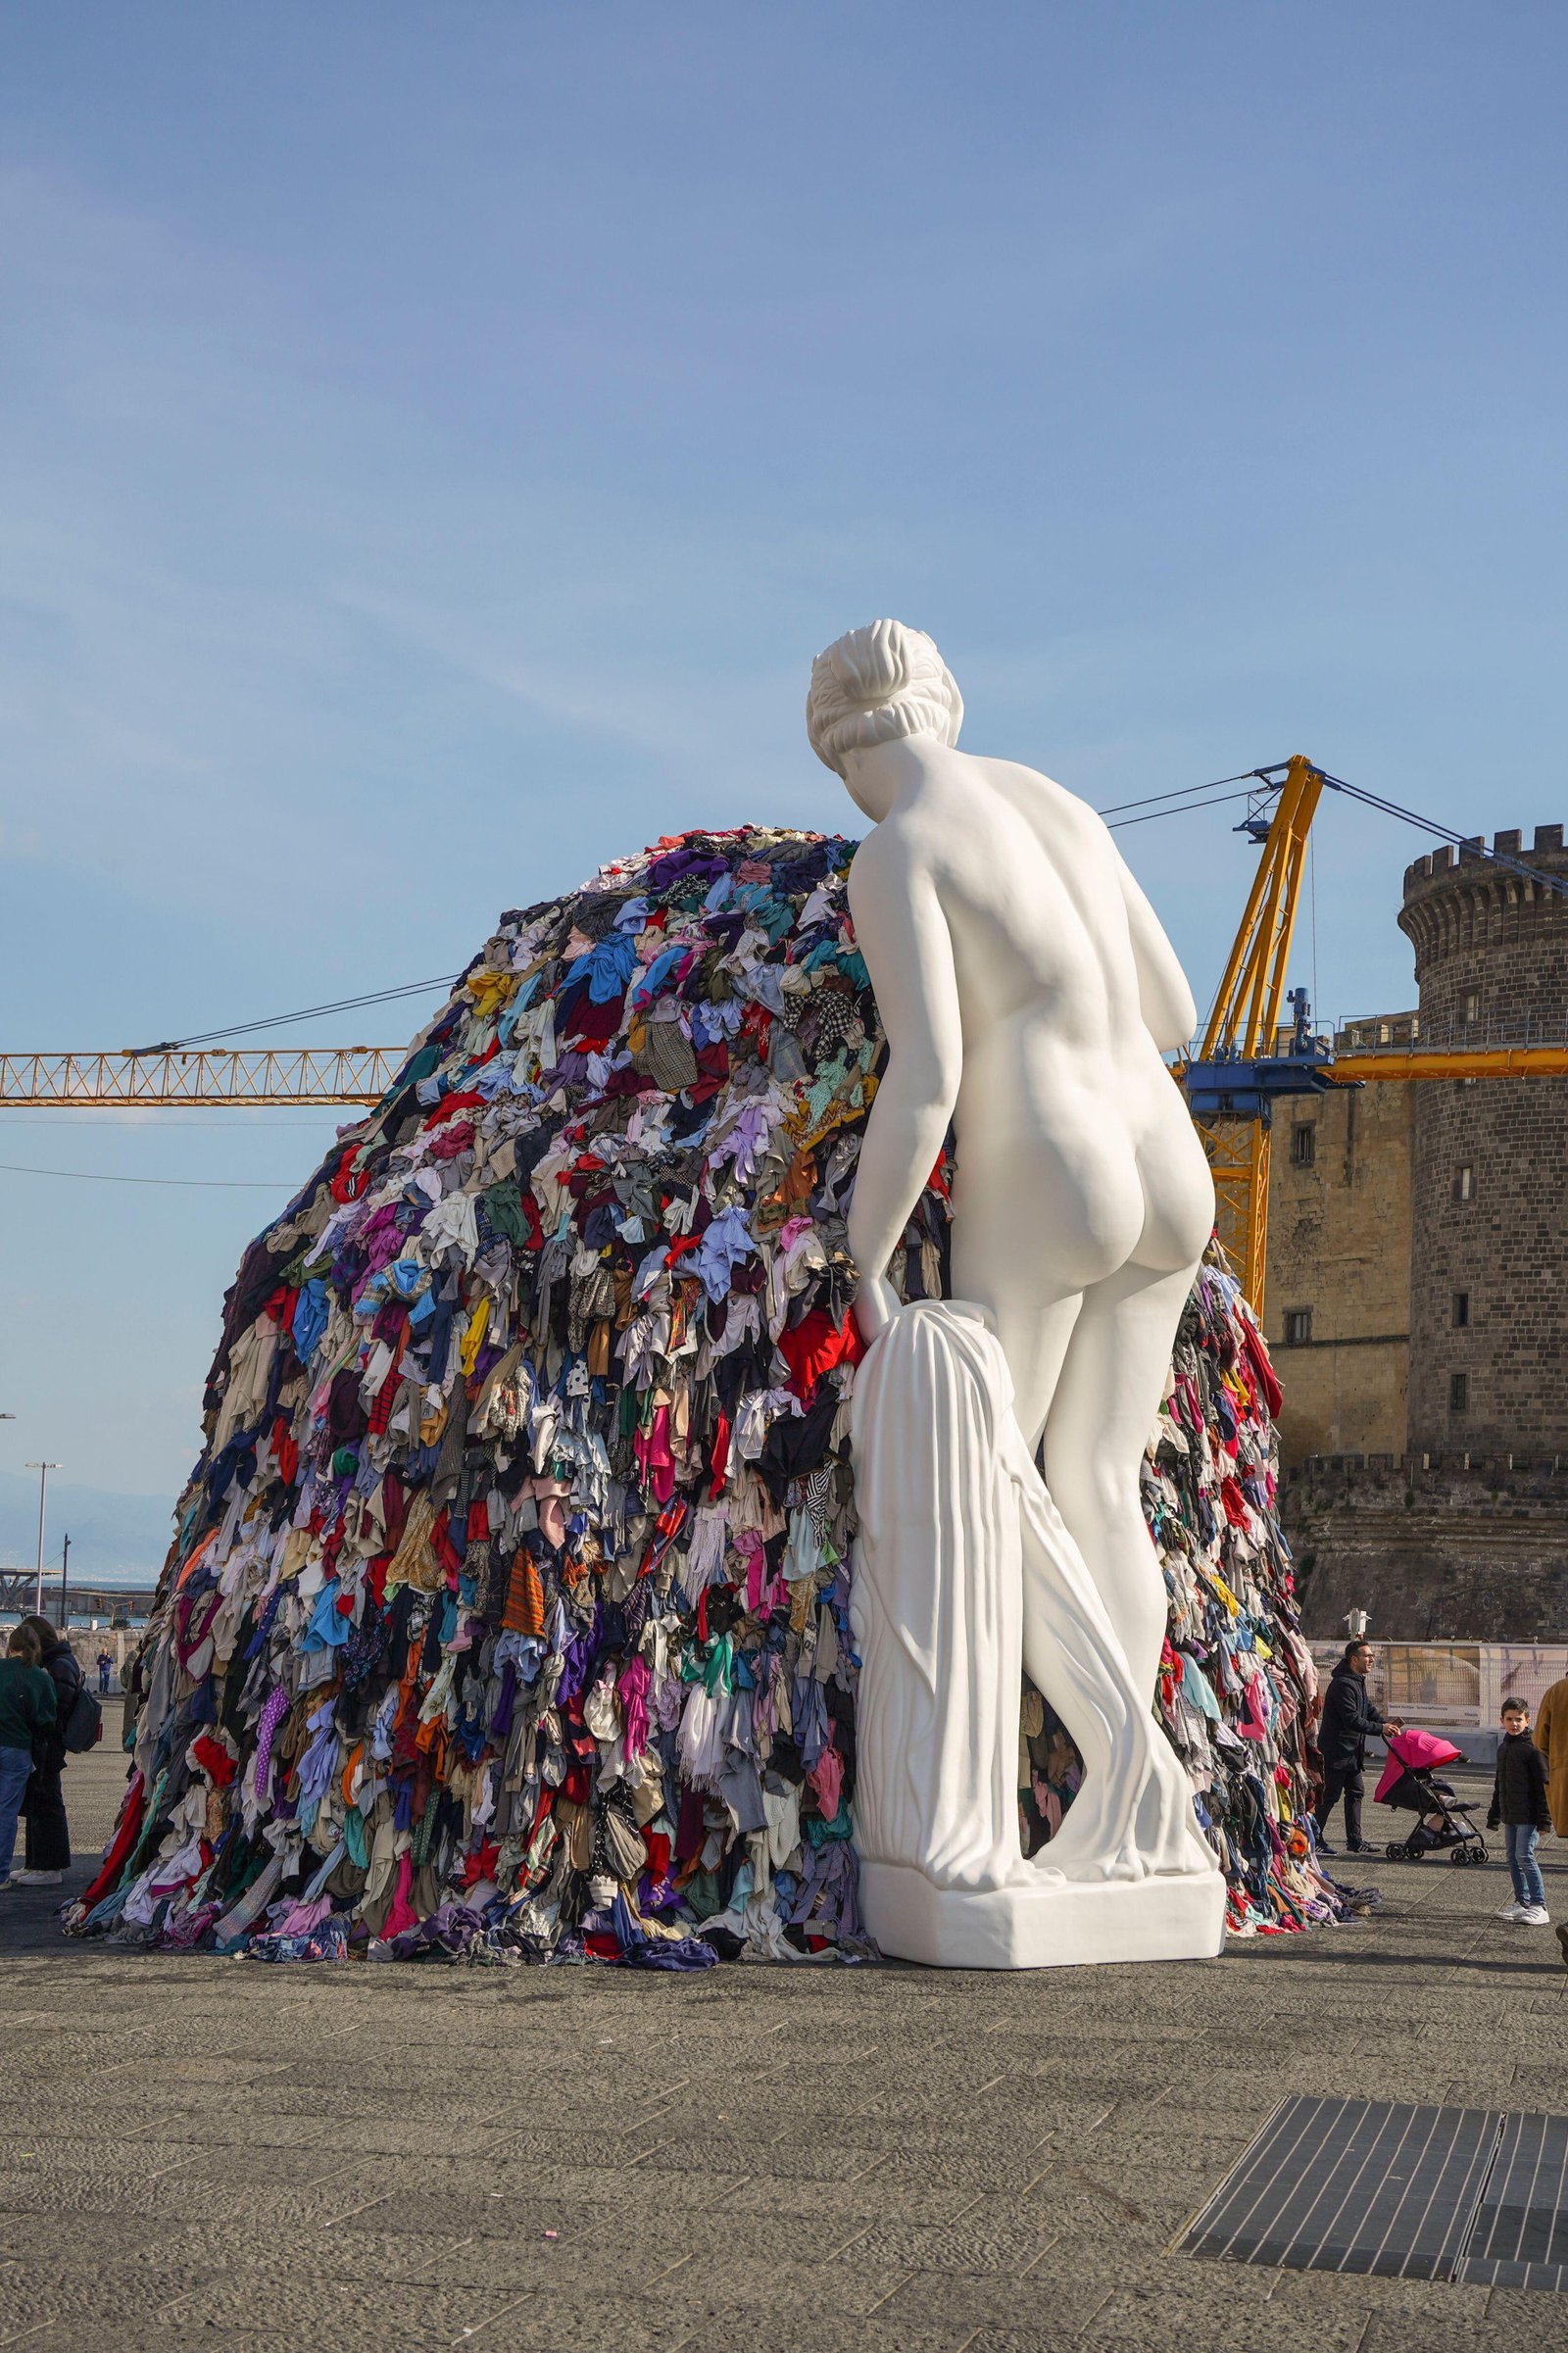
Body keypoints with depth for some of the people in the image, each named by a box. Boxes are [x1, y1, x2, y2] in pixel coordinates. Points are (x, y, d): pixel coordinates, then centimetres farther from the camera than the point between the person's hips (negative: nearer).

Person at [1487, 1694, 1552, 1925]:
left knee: (1525, 1856, -12)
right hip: (1510, 1815, 8)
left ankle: (1538, 1906, -8)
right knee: (1513, 1858, 10)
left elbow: (1543, 1784, -13)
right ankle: (1521, 1902, 19)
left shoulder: (1532, 1747, -11)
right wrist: (1494, 1816, 22)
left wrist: (1544, 1819, -16)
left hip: (1528, 1815, -8)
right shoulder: (1503, 1748, 14)